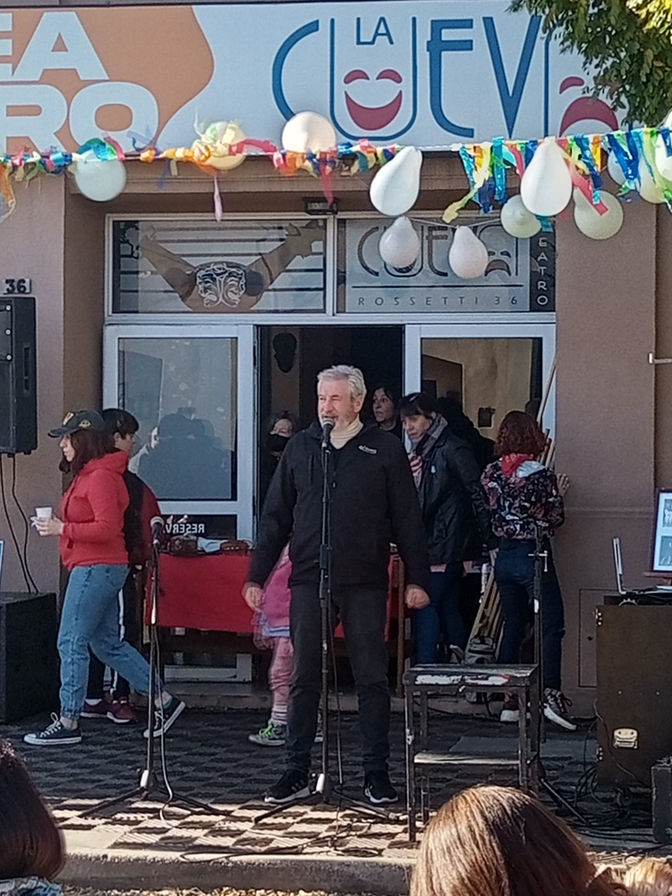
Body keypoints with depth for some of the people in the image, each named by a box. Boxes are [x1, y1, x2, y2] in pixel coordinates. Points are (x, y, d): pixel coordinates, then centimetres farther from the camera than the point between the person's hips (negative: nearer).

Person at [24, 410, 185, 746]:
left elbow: (107, 528, -22)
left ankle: (68, 723, -1)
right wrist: (57, 526, 8)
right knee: (107, 643, 14)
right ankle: (163, 701, 18)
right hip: (91, 569, 11)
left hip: (97, 568, -11)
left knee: (71, 643, -6)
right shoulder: (86, 476, 17)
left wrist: (62, 529, -19)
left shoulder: (101, 478, -15)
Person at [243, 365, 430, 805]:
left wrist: (417, 579, -2)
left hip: (365, 583, -2)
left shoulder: (384, 449, 3)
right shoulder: (301, 447, 10)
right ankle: (297, 773, 11)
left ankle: (377, 773, 11)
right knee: (304, 678, 4)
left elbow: (407, 518, 3)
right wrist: (257, 576, 8)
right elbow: (276, 517, 12)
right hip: (309, 580, 2)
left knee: (372, 678, 3)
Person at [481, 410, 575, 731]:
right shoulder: (540, 475, -14)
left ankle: (509, 701, 12)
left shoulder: (491, 473, 2)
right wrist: (558, 493, 11)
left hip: (504, 556, 6)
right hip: (533, 554, -6)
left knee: (512, 626, 13)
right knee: (551, 626, -3)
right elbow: (554, 519, -7)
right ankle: (551, 695, -17)